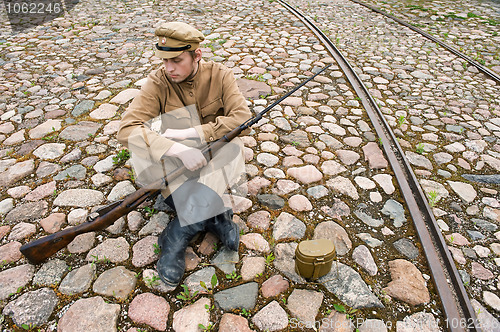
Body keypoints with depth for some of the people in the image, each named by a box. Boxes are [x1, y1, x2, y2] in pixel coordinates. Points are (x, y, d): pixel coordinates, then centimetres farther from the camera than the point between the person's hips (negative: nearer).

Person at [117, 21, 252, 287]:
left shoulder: (219, 75, -8)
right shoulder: (157, 82, -11)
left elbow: (243, 117, -21)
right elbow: (126, 130, -23)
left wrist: (188, 133, -27)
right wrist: (178, 149, -38)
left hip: (214, 157, 0)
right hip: (175, 164, 1)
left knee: (232, 146, -33)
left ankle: (178, 235, -26)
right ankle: (213, 215, -25)